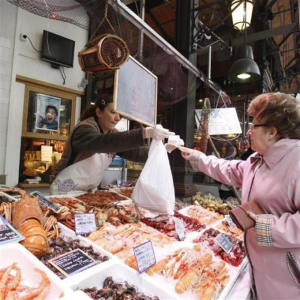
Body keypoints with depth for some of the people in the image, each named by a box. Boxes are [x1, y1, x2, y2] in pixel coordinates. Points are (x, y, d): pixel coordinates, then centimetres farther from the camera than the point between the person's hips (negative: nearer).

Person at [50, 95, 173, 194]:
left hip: (89, 191, 7)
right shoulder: (84, 129, -21)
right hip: (67, 190, -6)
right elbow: (102, 142, -43)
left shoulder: (112, 134, 2)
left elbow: (134, 152, -9)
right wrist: (145, 132, -52)